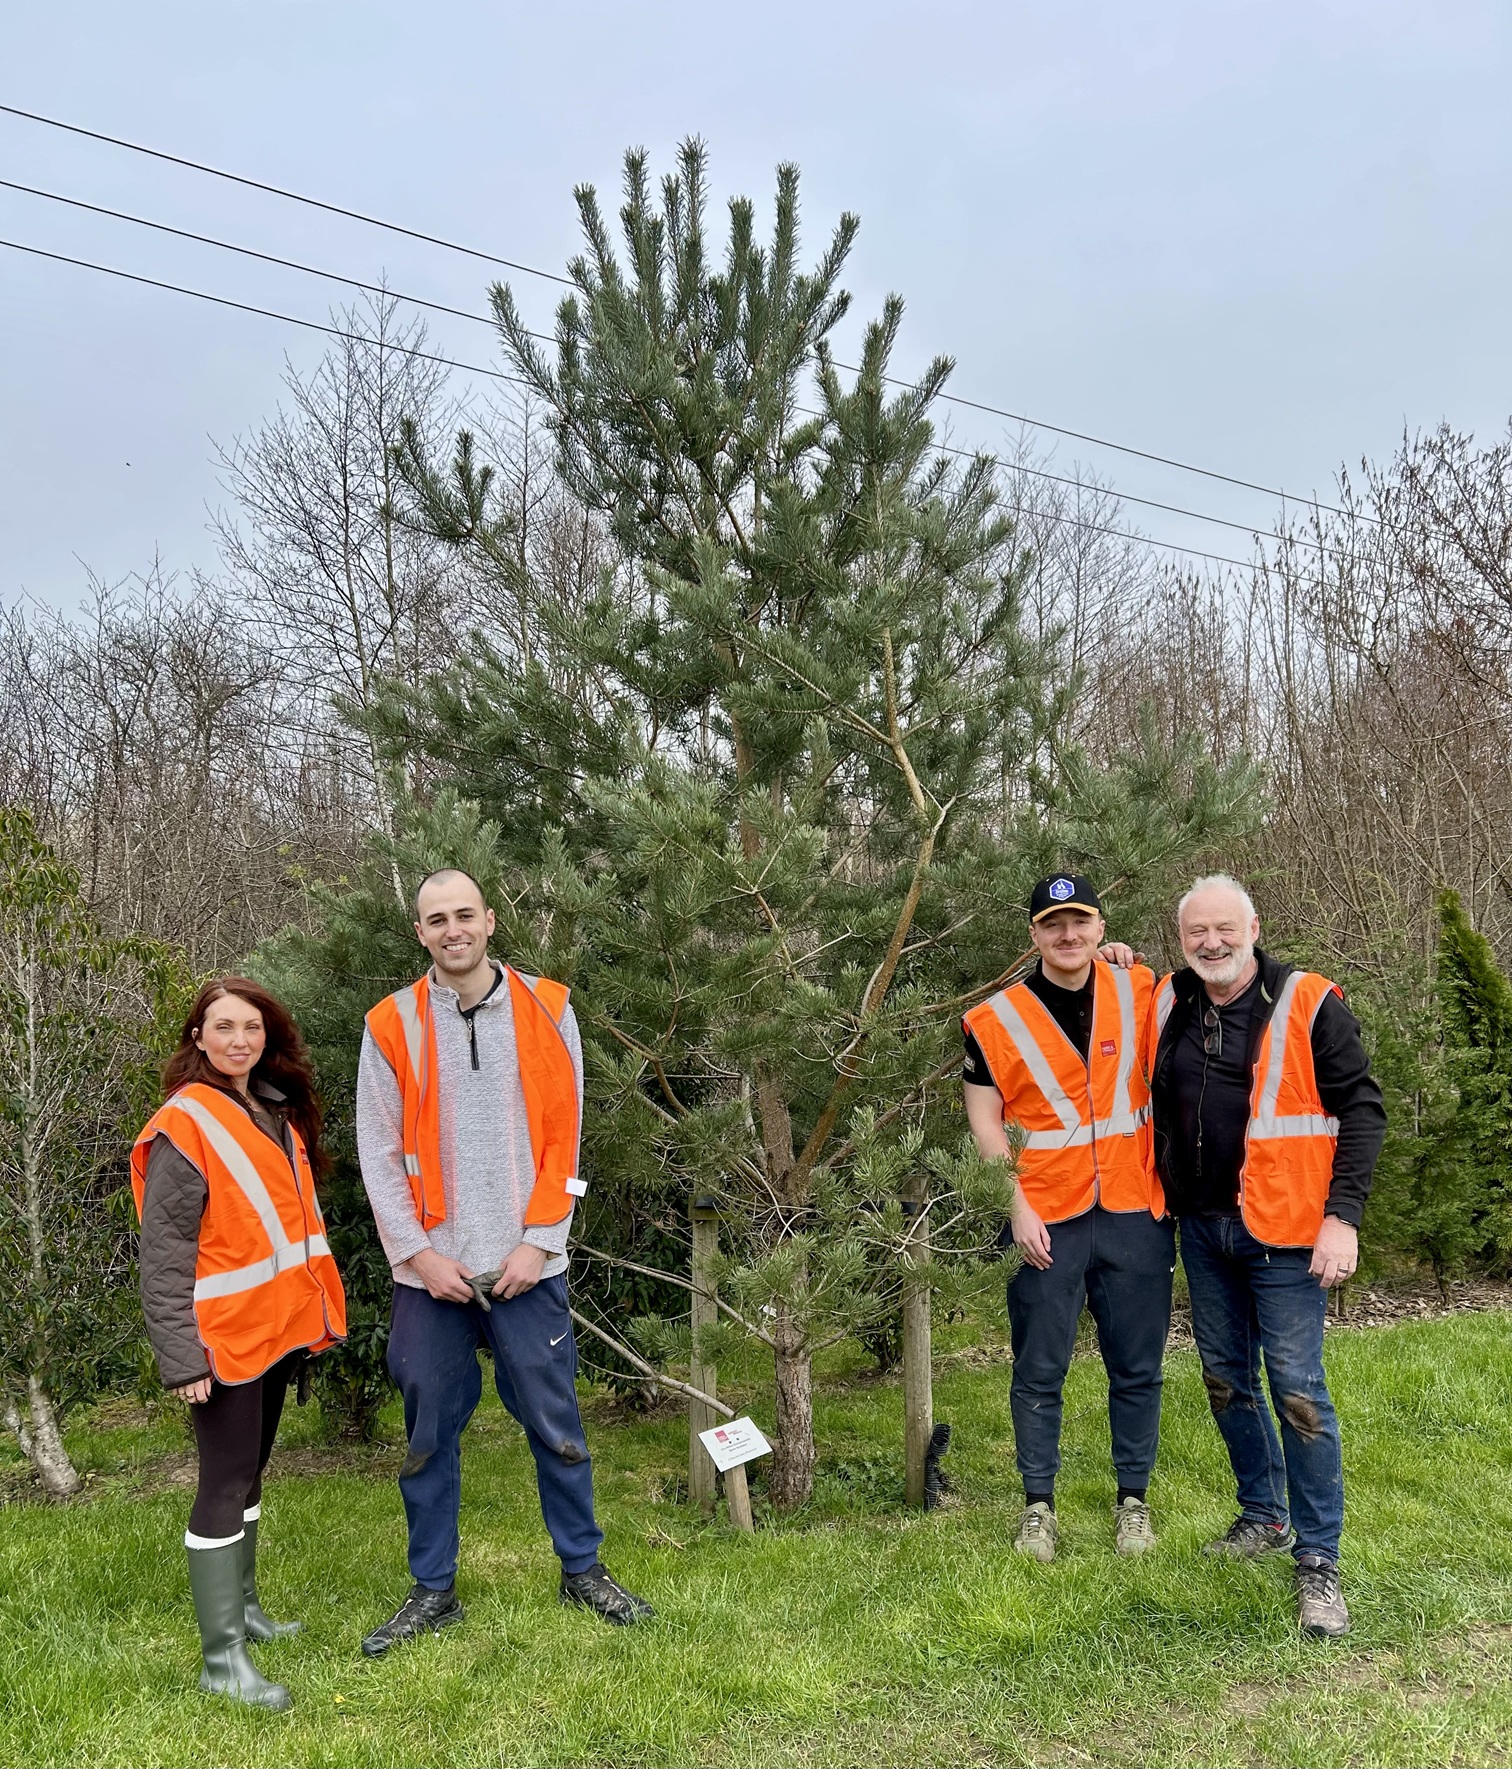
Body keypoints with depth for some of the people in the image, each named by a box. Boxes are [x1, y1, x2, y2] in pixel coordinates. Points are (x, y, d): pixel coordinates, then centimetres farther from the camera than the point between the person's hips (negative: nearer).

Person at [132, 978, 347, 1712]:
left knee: (250, 1472, 18)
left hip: (276, 1323, 8)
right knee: (226, 1485, -4)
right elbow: (163, 1250, -17)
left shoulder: (277, 1112, 10)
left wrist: (316, 1303, 15)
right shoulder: (184, 1124, -14)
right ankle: (222, 1657, 3)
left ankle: (242, 1606, 31)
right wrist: (180, 1354, -21)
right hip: (224, 1334, -8)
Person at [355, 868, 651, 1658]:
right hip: (430, 1270, 1)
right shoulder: (392, 1024, 0)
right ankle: (433, 1590, 25)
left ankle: (583, 1570, 26)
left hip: (526, 1264, 0)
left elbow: (563, 1136, -1)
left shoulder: (544, 1007, 0)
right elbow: (379, 1153, 1)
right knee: (429, 1434, 10)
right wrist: (419, 1253, -7)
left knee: (554, 1422, 8)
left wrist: (538, 1242, -7)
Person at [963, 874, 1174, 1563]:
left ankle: (1133, 1499, 25)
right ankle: (1039, 1503, 20)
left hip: (1134, 1213, 2)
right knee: (1039, 1371, 7)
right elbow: (985, 1120, -2)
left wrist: (1130, 968, 2)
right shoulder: (995, 1018, -3)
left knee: (1136, 1368, 10)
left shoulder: (1137, 991, 2)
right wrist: (1018, 1208, -10)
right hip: (1046, 1221, -2)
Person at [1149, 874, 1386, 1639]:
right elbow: (1150, 1101, 23)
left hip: (1281, 1231, -5)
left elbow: (1362, 1111, -9)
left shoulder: (1308, 1005, -9)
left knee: (1296, 1390, -5)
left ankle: (1318, 1562, 8)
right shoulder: (1167, 1006, 5)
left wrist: (1342, 1216, -15)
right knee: (1227, 1380, 15)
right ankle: (1264, 1516, 34)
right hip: (1202, 1229, 5)